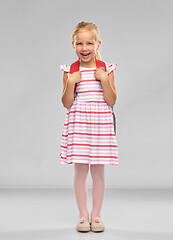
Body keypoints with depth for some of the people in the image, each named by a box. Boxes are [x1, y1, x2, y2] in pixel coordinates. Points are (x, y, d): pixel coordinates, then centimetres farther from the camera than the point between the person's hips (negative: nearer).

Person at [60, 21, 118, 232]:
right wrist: (71, 82, -13)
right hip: (78, 124, 0)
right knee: (80, 171, 3)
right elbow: (66, 103, 0)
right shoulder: (70, 71, 3)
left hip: (101, 124, 0)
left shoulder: (106, 70, 3)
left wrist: (104, 79, -14)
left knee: (98, 171, 5)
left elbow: (112, 101, -3)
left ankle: (96, 214, 20)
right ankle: (83, 215, 18)